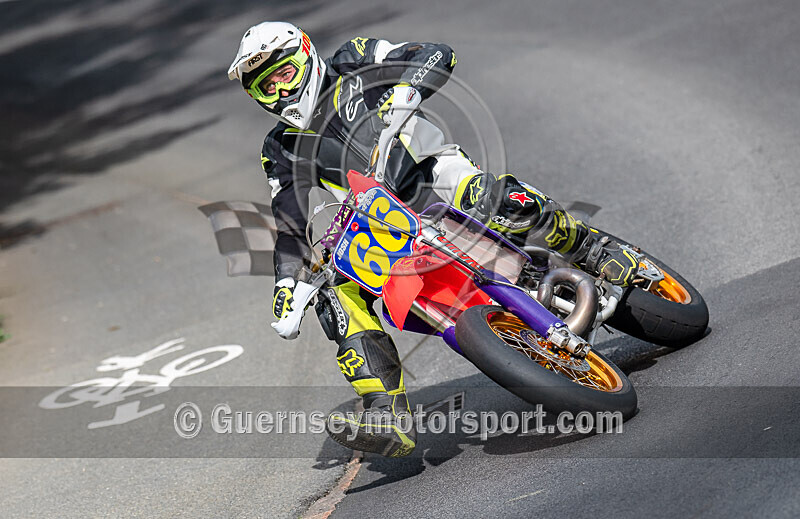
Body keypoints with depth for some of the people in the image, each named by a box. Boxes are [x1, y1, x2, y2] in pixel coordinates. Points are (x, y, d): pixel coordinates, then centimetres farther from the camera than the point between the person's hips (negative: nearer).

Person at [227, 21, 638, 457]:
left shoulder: (352, 67, 3)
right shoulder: (281, 150, 11)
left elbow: (438, 55, -7)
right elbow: (290, 225, 6)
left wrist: (404, 90, -26)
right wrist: (285, 282, -10)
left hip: (430, 169, -3)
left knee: (497, 199, -34)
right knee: (337, 289, -22)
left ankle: (596, 252, -12)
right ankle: (387, 418, -27)